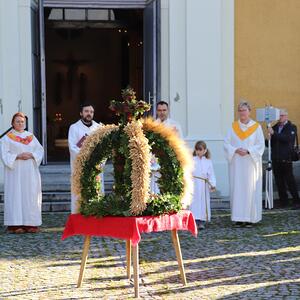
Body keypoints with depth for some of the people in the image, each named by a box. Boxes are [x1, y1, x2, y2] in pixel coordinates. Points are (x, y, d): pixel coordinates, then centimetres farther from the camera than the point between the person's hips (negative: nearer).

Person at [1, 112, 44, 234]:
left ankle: (31, 223, 2)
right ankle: (15, 225, -9)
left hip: (30, 172, 4)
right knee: (16, 195, -8)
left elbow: (40, 150, 9)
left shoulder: (31, 136, 15)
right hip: (15, 172, -4)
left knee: (31, 195, -1)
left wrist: (31, 155, -10)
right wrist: (18, 156, -17)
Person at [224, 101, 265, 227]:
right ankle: (239, 217, 2)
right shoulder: (233, 126, 8)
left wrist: (248, 151, -16)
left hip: (251, 163, -2)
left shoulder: (256, 127, 2)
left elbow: (261, 145, -2)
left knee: (250, 189, -3)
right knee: (237, 189, -1)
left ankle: (250, 217, 1)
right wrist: (236, 150, -13)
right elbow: (226, 143, 4)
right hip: (236, 164, 2)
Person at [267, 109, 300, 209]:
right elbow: (270, 142, 18)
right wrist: (269, 138, -4)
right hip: (275, 159, 5)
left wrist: (274, 133, -22)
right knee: (279, 182, 5)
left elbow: (287, 138, -18)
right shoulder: (274, 127, 15)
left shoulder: (292, 127, 0)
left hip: (286, 159, -5)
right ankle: (283, 201, 12)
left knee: (290, 180, -4)